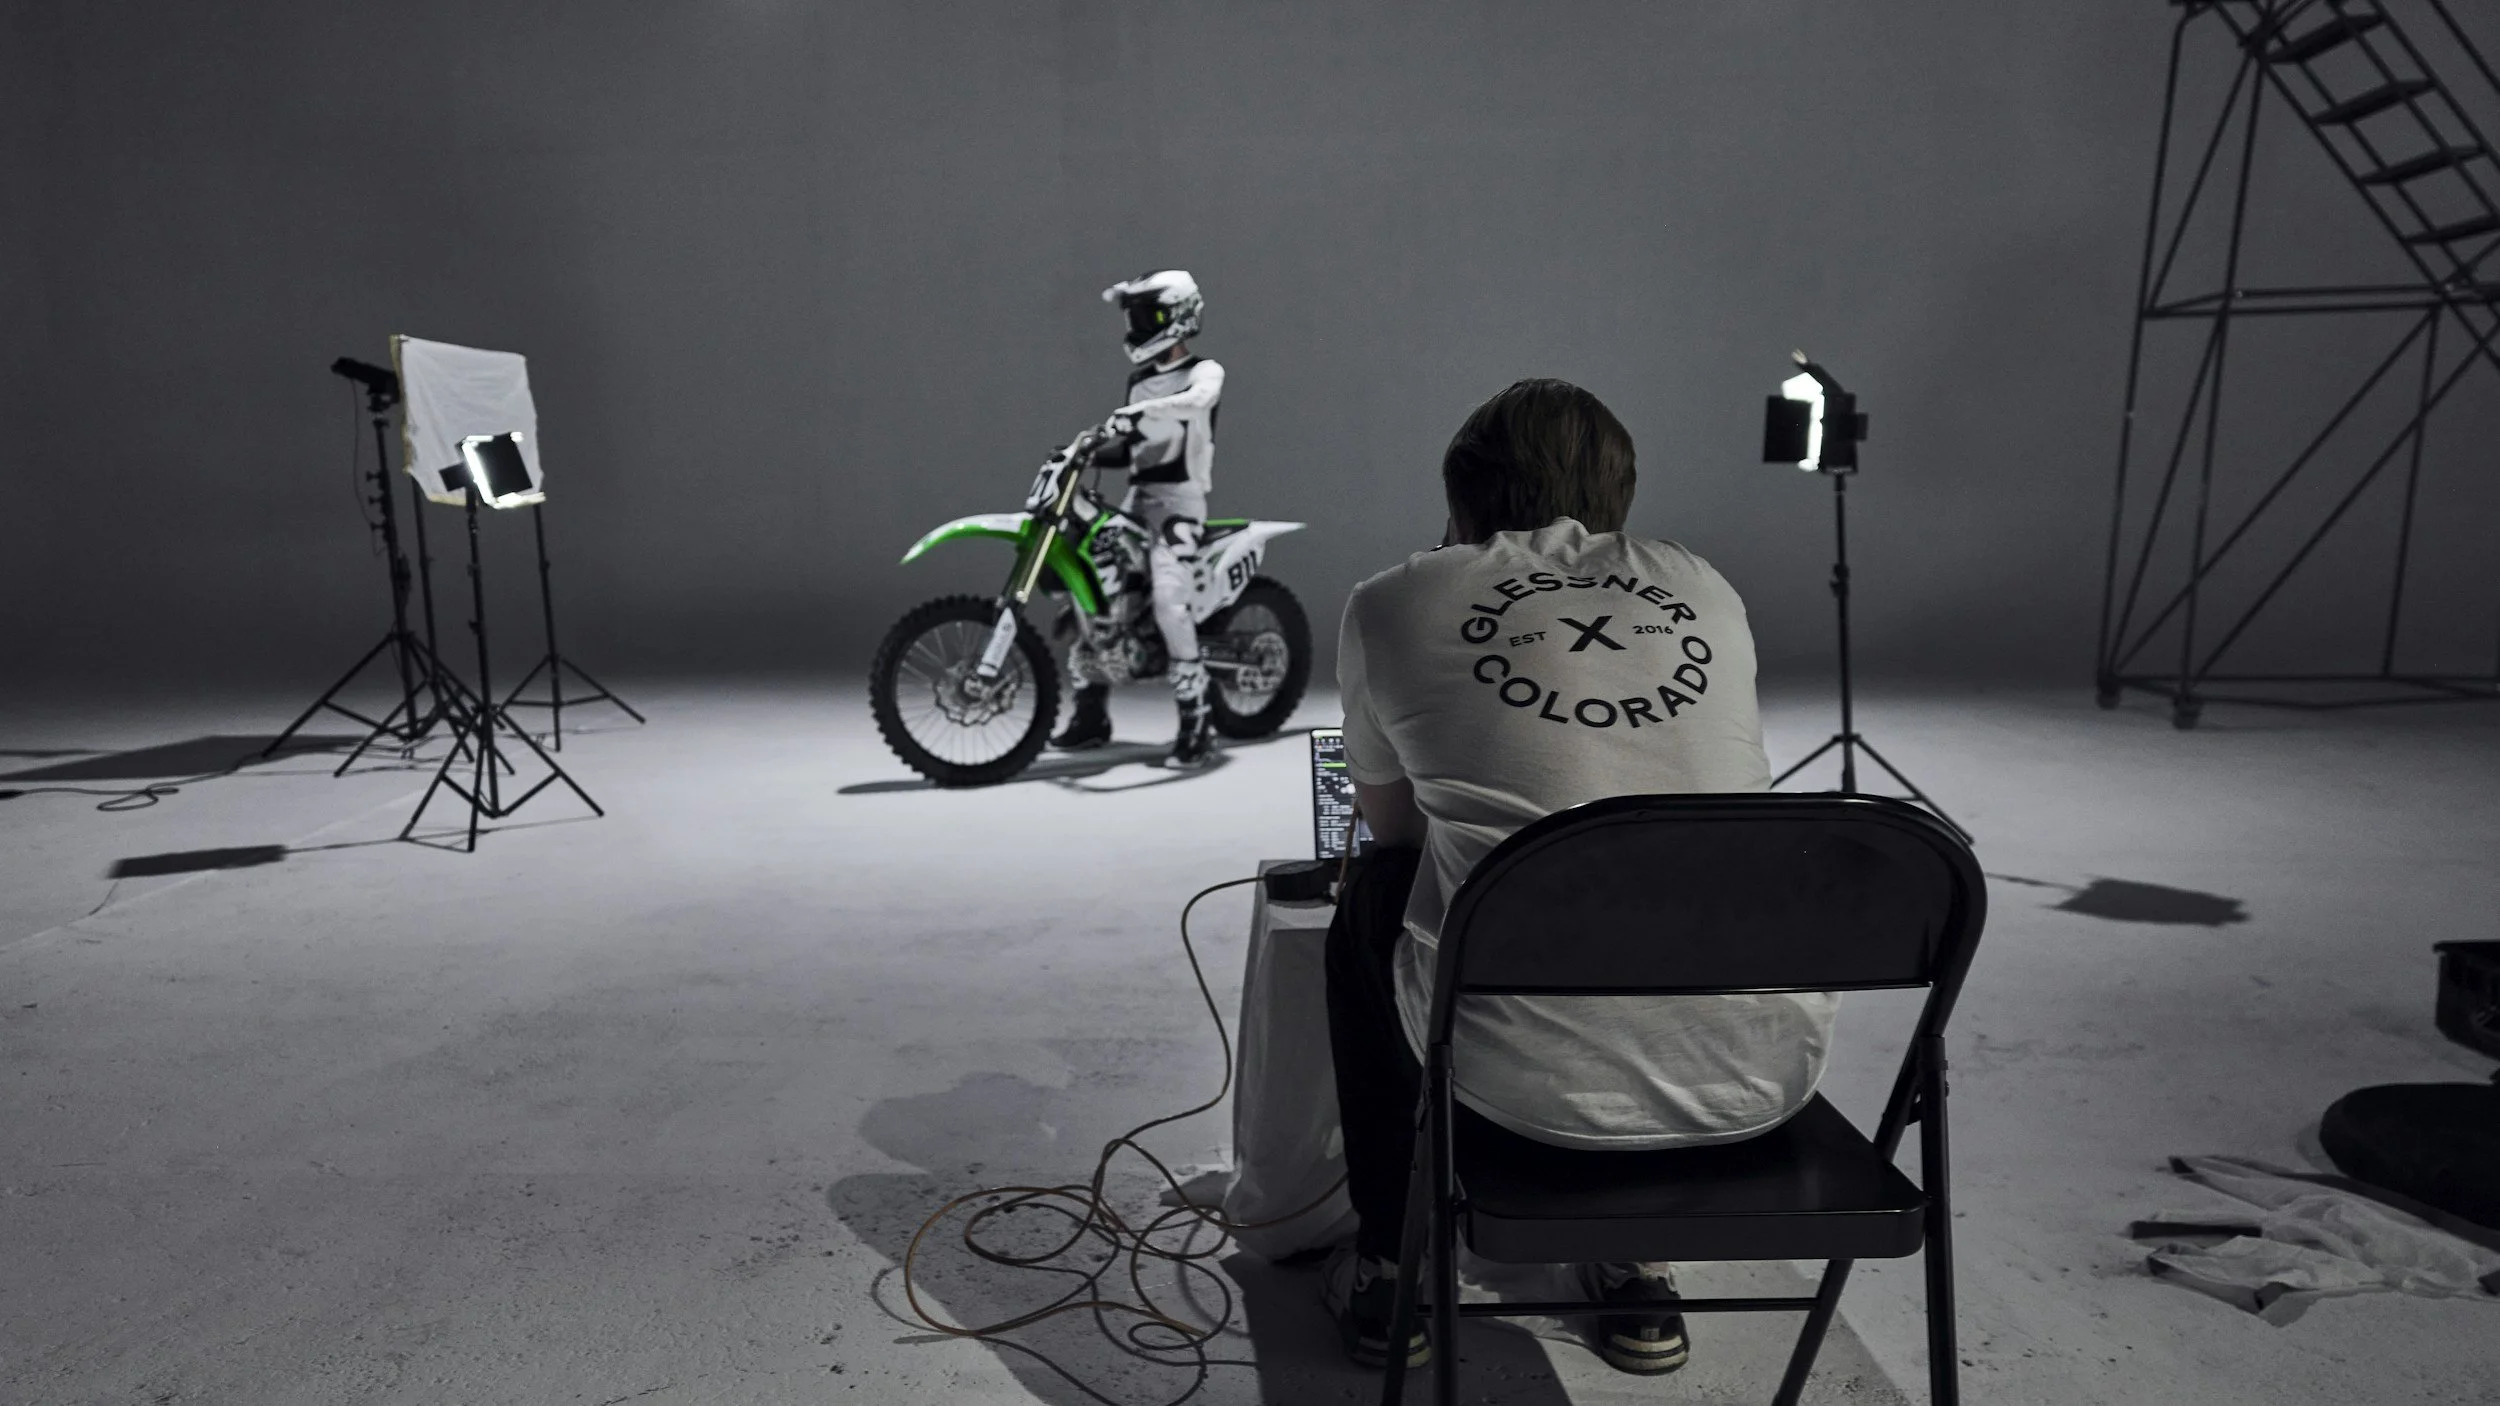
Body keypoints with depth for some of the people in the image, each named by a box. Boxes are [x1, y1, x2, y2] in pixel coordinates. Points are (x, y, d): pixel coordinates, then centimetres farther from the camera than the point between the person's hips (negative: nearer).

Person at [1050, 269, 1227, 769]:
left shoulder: (1204, 370, 0)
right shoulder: (1139, 379, 21)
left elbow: (1198, 398, -25)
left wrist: (1145, 409, -39)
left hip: (1178, 501, -8)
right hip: (1136, 499, 8)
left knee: (1169, 600, -24)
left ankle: (1197, 722, -19)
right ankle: (1091, 713, 13)